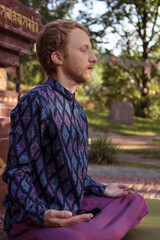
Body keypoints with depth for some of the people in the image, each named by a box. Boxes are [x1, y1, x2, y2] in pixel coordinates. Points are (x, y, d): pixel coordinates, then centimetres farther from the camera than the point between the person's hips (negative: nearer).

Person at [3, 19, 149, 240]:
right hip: (32, 221, -9)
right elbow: (17, 172, -18)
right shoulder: (35, 102, -15)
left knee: (135, 201, 11)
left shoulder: (76, 108, 16)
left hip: (73, 209, 9)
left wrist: (102, 190, 25)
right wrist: (42, 214, -32)